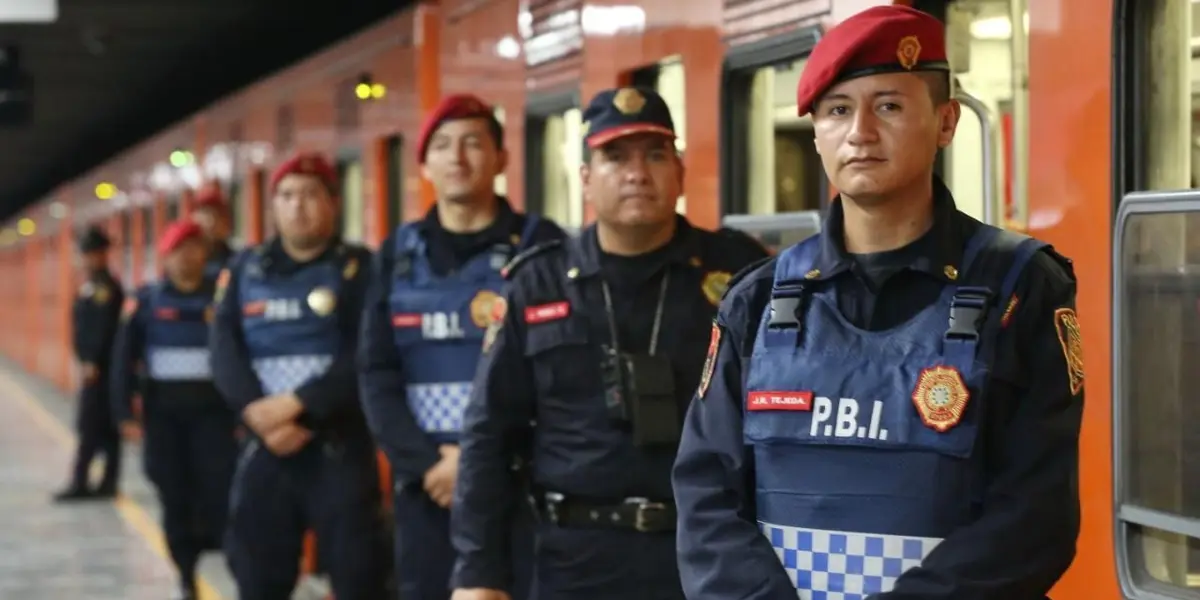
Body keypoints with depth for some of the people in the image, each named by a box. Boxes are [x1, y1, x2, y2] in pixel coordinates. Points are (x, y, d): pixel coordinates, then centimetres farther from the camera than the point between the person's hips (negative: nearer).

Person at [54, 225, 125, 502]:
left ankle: (80, 483, -9)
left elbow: (105, 328, -21)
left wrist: (93, 362, -22)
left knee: (90, 426, -9)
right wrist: (85, 361, 13)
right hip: (93, 366, 10)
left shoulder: (107, 288, -14)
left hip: (100, 368, -10)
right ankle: (108, 482, 14)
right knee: (106, 427, 10)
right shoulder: (89, 287, 16)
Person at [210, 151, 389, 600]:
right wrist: (261, 416, -15)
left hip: (340, 445, -3)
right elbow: (225, 351, 0)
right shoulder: (244, 270, 11)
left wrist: (295, 405, -19)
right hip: (264, 446, 3)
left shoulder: (358, 268, 1)